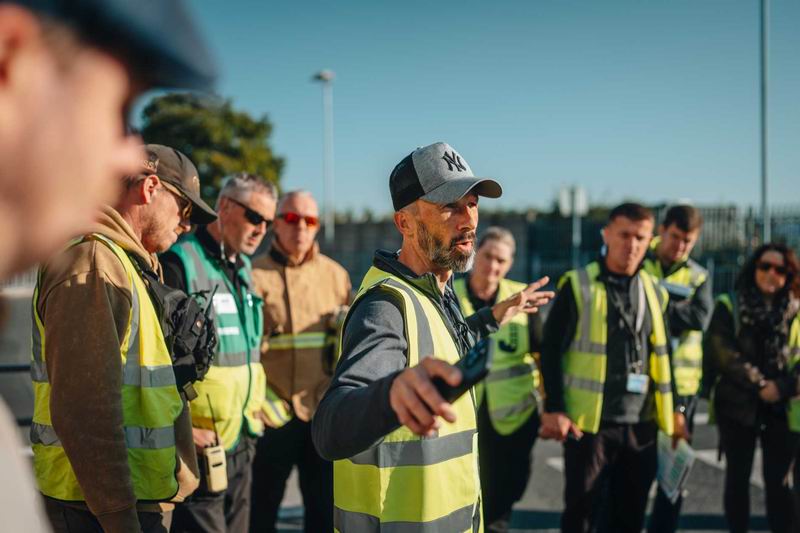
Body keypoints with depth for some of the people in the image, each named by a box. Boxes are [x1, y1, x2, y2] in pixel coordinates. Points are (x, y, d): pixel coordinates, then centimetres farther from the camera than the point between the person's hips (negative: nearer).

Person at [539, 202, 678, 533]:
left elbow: (663, 354, 18)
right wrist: (553, 409, -11)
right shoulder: (578, 286, -4)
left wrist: (673, 409, 12)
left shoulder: (655, 291, 10)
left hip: (641, 425, 5)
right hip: (589, 423, -4)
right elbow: (551, 350, -5)